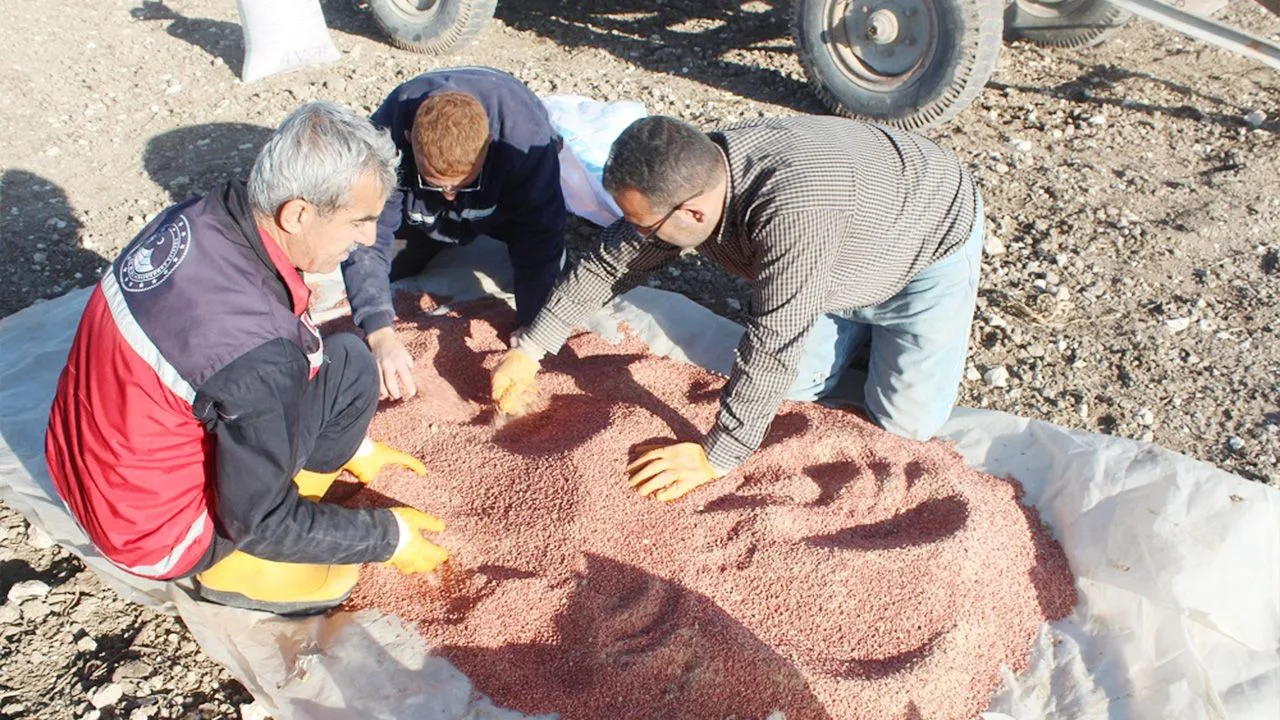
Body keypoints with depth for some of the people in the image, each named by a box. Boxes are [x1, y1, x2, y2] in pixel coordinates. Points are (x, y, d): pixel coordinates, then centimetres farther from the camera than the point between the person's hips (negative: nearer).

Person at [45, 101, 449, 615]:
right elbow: (258, 524, -20)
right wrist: (386, 537, -7)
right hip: (150, 536, -7)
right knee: (346, 367, -12)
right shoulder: (257, 352, -34)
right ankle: (239, 567, 0)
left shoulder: (195, 219, -10)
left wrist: (349, 444, 14)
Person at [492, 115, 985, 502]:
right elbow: (609, 261, -9)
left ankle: (891, 324, 19)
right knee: (797, 389, 5)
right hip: (849, 255, 6)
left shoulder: (791, 210, -47)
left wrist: (716, 458, -32)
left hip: (934, 235, -6)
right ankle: (866, 321, 28)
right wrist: (530, 350, -7)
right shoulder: (687, 178, -22)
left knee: (904, 422, -7)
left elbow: (772, 347, -41)